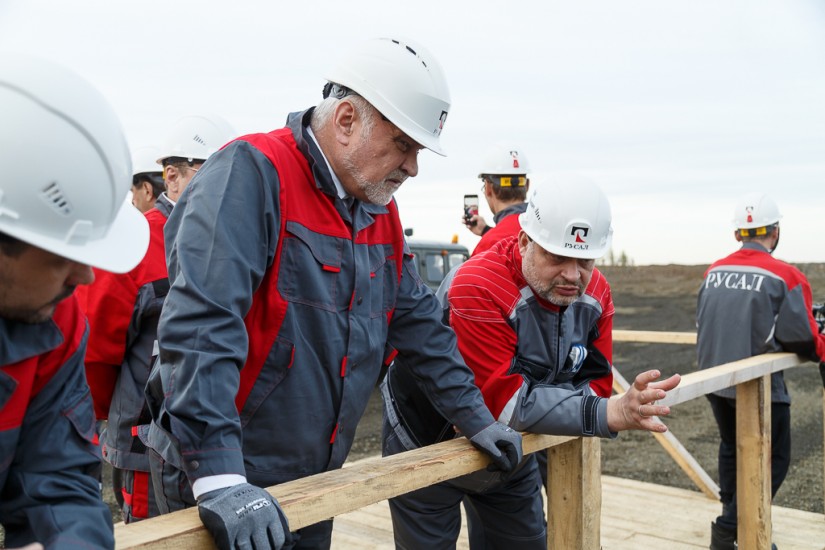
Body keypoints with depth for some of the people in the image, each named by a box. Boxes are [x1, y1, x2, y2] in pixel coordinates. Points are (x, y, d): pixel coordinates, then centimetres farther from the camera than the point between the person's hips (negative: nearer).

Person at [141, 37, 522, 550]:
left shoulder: (381, 210, 7)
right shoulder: (251, 175, -19)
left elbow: (421, 322, 15)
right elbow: (201, 325, -29)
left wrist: (477, 421, 16)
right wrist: (220, 477, -34)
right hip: (220, 484, -7)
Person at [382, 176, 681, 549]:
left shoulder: (595, 295, -10)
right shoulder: (478, 289, -33)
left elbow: (590, 383, -6)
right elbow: (509, 402, -36)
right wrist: (610, 414, -44)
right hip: (427, 447, -6)